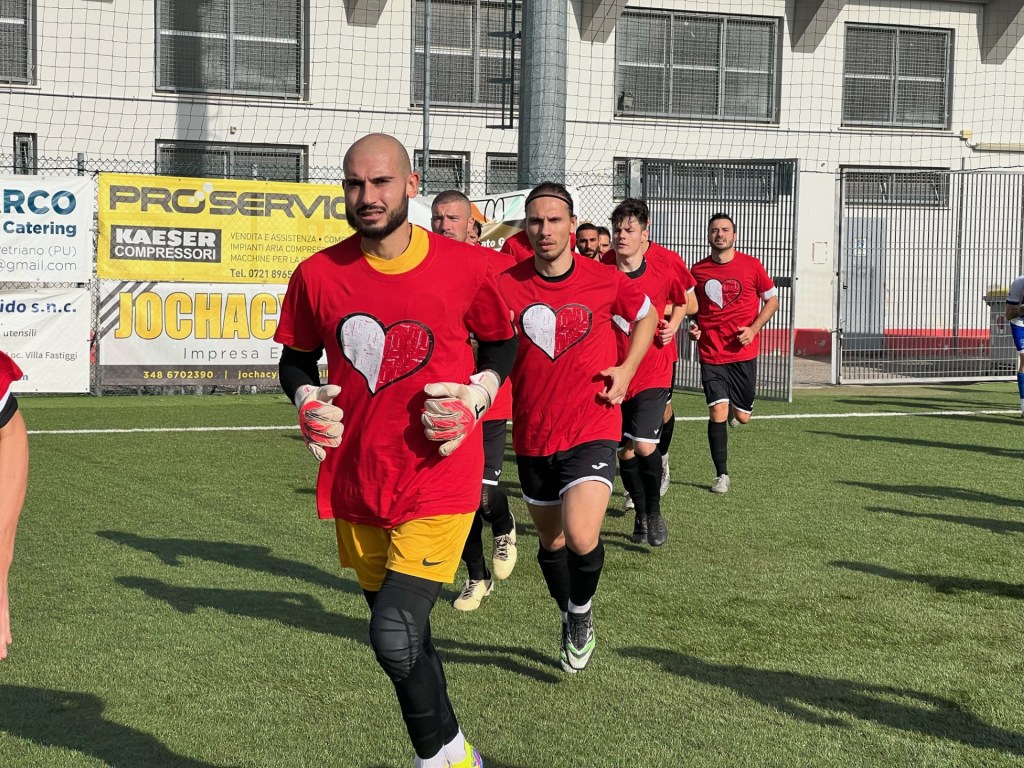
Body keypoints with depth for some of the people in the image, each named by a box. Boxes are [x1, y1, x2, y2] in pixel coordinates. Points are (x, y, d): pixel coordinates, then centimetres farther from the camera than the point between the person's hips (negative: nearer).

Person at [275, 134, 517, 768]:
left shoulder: (465, 267, -7)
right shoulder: (318, 274, -1)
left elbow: (503, 342, 10)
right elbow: (296, 359, 14)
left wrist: (477, 394, -8)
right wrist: (308, 400, -6)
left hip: (439, 480, -4)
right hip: (355, 484, 4)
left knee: (395, 633, -17)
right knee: (404, 638, 16)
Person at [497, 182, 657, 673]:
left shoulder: (605, 281, -6)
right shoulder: (506, 286, -5)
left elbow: (646, 315, 14)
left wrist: (626, 369, 1)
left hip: (592, 430, -2)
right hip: (533, 435, 3)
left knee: (582, 539, -21)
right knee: (551, 541, 17)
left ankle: (581, 611, 11)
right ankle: (570, 621, 45)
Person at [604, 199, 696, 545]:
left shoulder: (667, 262, -8)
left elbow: (688, 301, 9)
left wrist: (673, 320, -9)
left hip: (655, 371, -2)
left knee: (644, 446, -14)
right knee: (625, 451, 8)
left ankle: (654, 512, 11)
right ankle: (640, 514, 30)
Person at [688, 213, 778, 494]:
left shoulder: (751, 265, -1)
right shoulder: (698, 270, 3)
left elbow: (771, 300, 7)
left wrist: (754, 328, -7)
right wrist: (692, 326, -1)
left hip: (743, 352, 0)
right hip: (710, 353, 0)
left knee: (742, 417, 5)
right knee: (718, 413, -10)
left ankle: (736, 408, 44)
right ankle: (722, 476, 0)